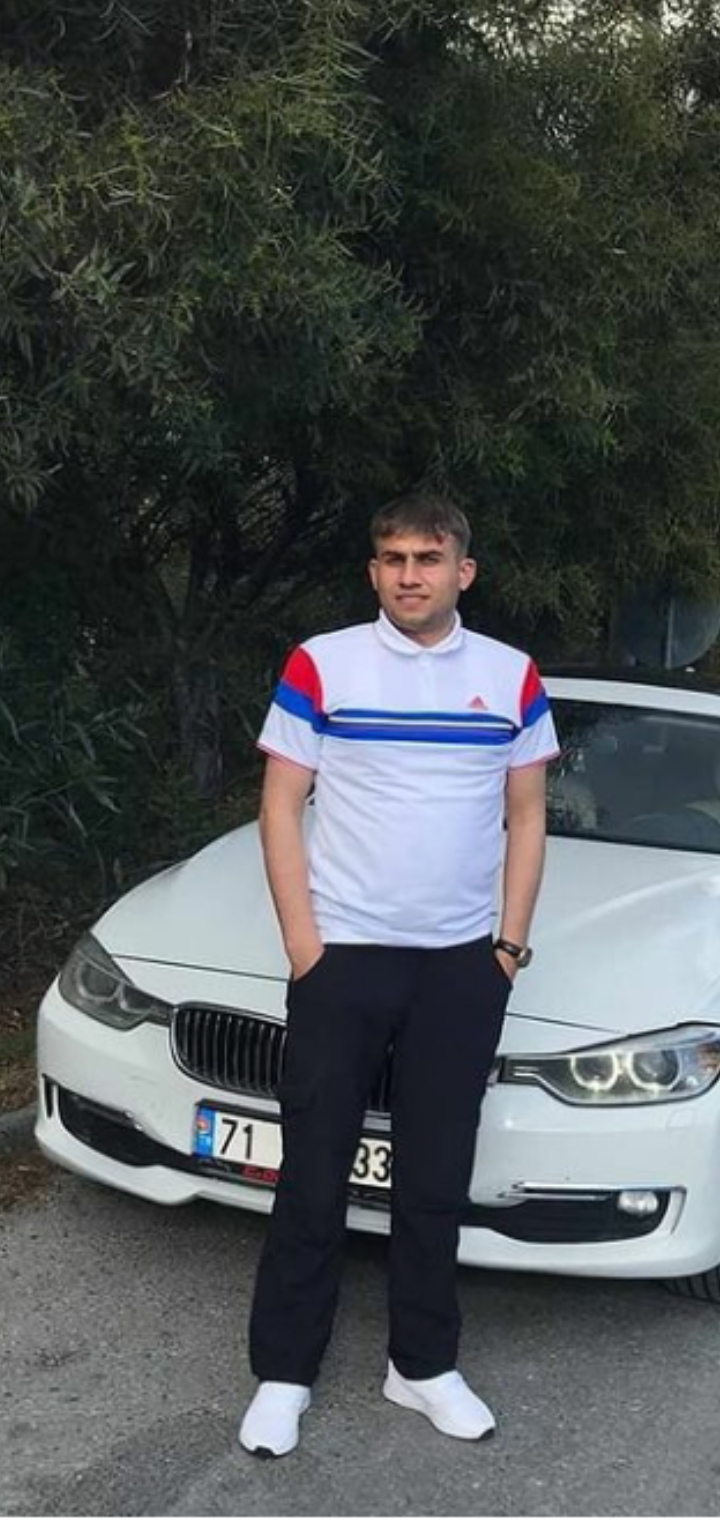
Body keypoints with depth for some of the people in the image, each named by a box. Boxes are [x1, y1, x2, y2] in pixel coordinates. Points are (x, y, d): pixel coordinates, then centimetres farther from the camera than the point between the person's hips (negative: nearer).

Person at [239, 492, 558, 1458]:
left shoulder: (513, 679, 4)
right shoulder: (321, 665, -3)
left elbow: (526, 817, 10)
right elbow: (282, 806, -2)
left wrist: (511, 942, 2)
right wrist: (302, 942, -8)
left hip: (462, 963, 2)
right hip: (342, 958, -2)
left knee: (437, 1181, 10)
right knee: (313, 1178, 3)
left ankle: (423, 1365, 25)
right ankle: (284, 1375, 16)